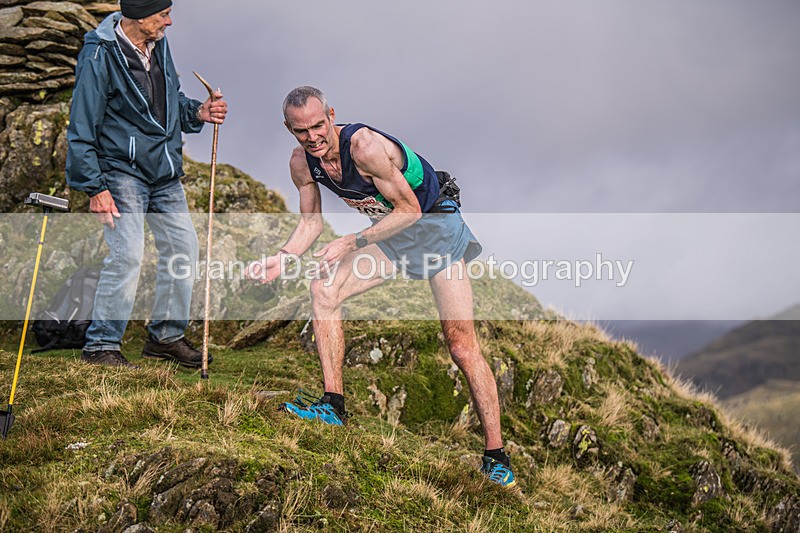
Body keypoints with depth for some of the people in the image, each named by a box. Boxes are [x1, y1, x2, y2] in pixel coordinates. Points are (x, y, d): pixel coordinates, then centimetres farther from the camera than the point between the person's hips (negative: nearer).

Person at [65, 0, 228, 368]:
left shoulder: (158, 45, 9)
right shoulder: (100, 56, -14)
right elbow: (82, 129, -13)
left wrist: (197, 112, 0)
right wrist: (94, 188, -16)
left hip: (165, 174, 8)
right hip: (122, 172, -8)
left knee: (182, 246, 8)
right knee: (127, 253, -14)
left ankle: (166, 335, 23)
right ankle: (100, 345, 0)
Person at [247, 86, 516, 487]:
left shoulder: (365, 145, -29)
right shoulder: (302, 163, -7)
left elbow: (410, 210, -23)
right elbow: (311, 222, 7)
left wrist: (351, 243, -26)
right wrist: (282, 258, -10)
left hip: (435, 227, -7)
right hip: (390, 233, 7)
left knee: (462, 346, -11)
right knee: (323, 288, -12)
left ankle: (496, 457, -4)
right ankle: (333, 405, -5)